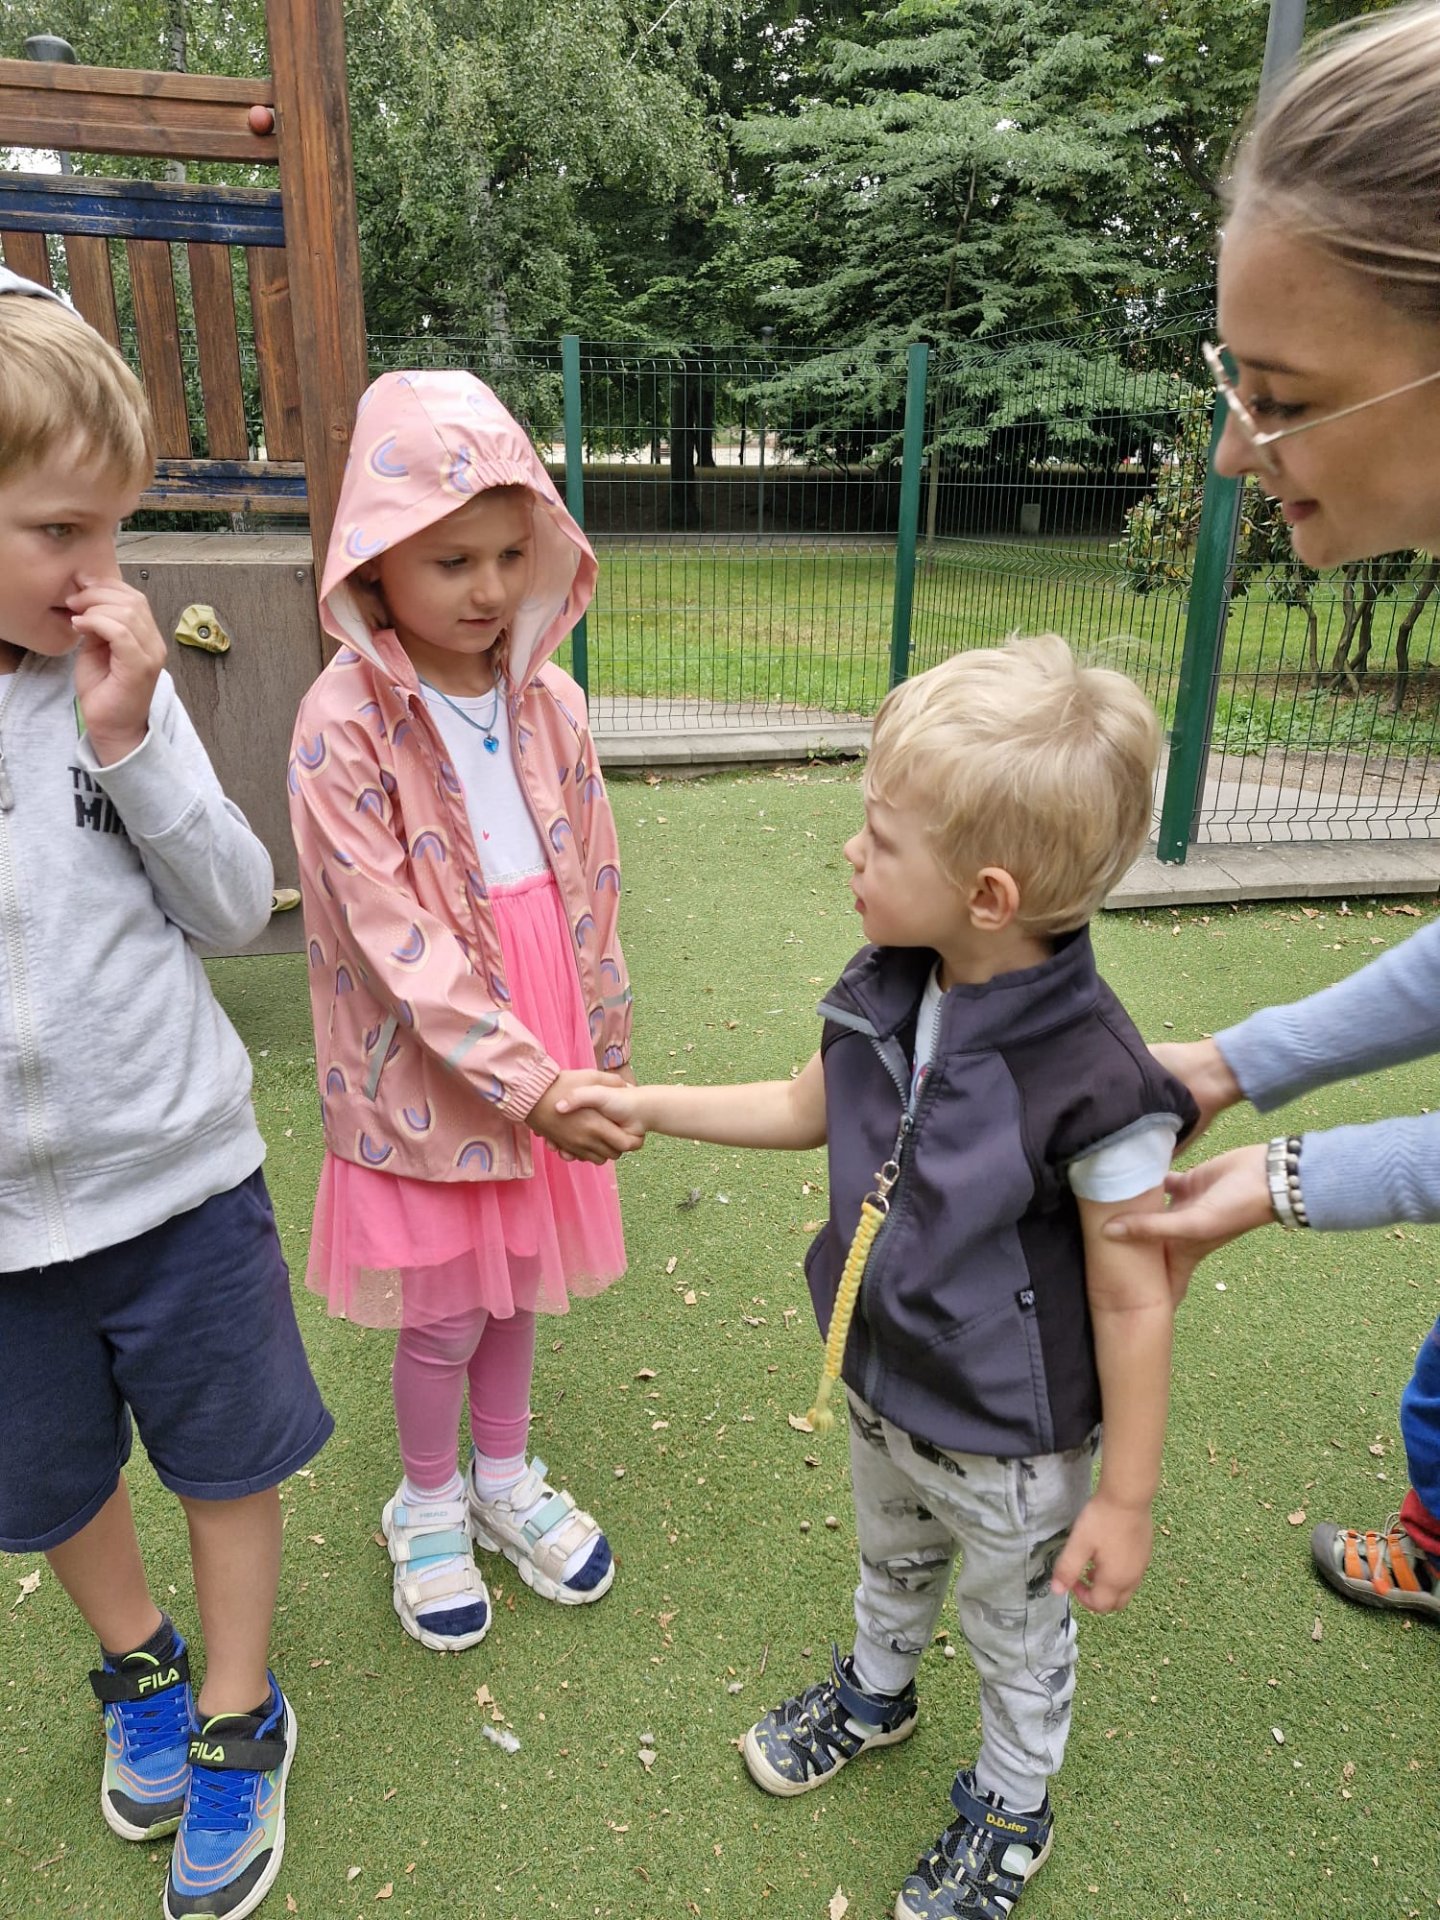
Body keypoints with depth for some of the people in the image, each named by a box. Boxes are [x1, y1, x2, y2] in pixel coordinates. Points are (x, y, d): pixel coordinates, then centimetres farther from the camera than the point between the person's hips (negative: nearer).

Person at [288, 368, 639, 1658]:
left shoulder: (549, 701, -3)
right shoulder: (345, 726, -18)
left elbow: (591, 891, 4)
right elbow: (400, 943, -21)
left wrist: (600, 1057, 9)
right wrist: (528, 1083, -23)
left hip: (546, 1063, 4)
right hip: (422, 1072, -4)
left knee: (518, 1283, 20)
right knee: (445, 1315, 12)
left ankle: (505, 1475, 46)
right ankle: (429, 1504, 41)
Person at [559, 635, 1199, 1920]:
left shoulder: (1094, 1080, -35)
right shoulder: (889, 996, -16)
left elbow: (1133, 1305, -24)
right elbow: (812, 1107, 4)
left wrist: (1126, 1500, -13)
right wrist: (648, 1106, 2)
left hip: (1013, 1442, -5)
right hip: (883, 1384, 6)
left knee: (1017, 1627, 25)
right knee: (892, 1559, 34)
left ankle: (1011, 1803, 55)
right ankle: (876, 1691, 65)